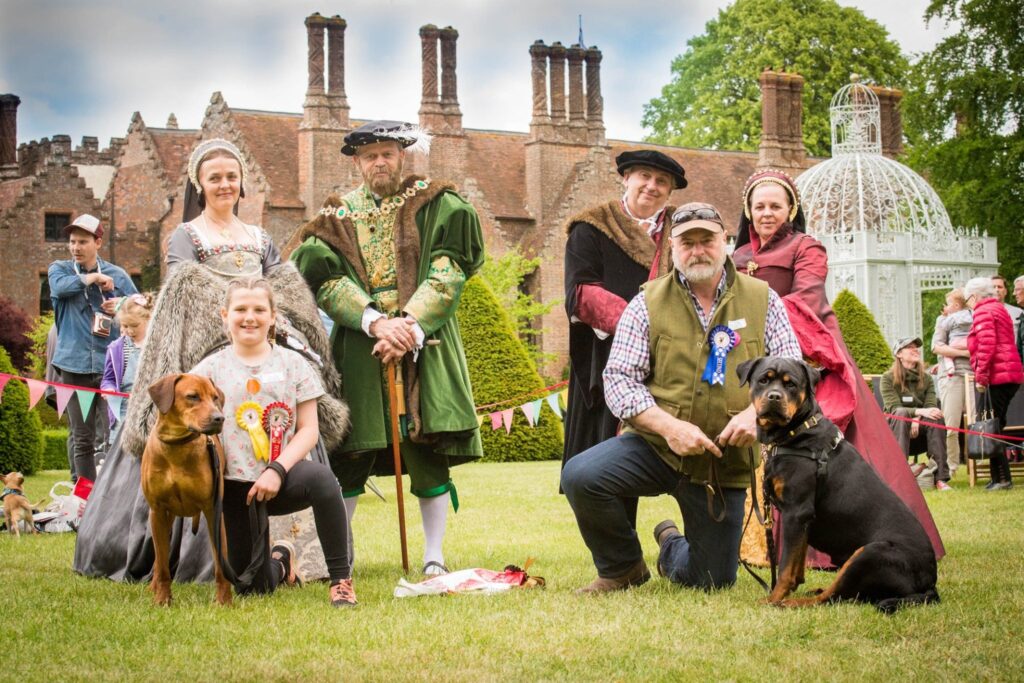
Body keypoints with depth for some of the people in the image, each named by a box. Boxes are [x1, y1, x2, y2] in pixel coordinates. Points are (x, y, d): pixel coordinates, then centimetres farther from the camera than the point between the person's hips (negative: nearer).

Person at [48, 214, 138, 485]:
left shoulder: (117, 275, 9)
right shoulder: (59, 269, 10)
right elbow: (61, 287, -13)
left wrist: (123, 306, -8)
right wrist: (93, 277, -7)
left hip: (111, 363, -1)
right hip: (74, 364, 1)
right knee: (82, 438, 5)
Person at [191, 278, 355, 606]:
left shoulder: (292, 364, 5)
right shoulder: (211, 368, 6)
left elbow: (309, 429, -1)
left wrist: (277, 470, -15)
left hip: (283, 481, -1)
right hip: (234, 488, 1)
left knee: (320, 476, -38)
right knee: (254, 590, 2)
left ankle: (341, 579, -25)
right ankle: (280, 560, 41)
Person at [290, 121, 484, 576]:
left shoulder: (434, 205, 7)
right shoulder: (336, 217, 10)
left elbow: (448, 272, -3)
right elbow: (324, 279, -3)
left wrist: (410, 326, -15)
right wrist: (377, 321, -18)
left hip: (424, 346, -1)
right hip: (358, 351, 1)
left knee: (430, 451, -3)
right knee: (349, 453, -1)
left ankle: (433, 557, 8)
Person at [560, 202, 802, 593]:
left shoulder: (762, 300, 3)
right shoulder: (648, 303, -1)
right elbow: (619, 378, -6)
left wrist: (757, 412, -20)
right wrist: (668, 426, -22)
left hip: (726, 462, 1)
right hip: (655, 446, -1)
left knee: (715, 581, 4)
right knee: (581, 476, -30)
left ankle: (671, 548, 44)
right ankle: (622, 568, -1)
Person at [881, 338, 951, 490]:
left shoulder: (926, 378, 8)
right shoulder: (888, 378, -4)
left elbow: (931, 406, -4)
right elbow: (893, 408, -17)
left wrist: (917, 419, -26)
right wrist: (919, 411, -33)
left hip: (919, 431, 3)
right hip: (894, 431, -3)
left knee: (936, 417, -29)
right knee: (902, 414, -36)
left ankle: (940, 477, -36)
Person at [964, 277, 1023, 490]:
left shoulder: (983, 312, -7)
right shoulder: (1000, 309, 23)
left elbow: (987, 345, -18)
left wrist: (980, 376, -17)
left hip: (994, 377, -10)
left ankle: (1001, 478, -10)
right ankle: (1000, 477, 13)